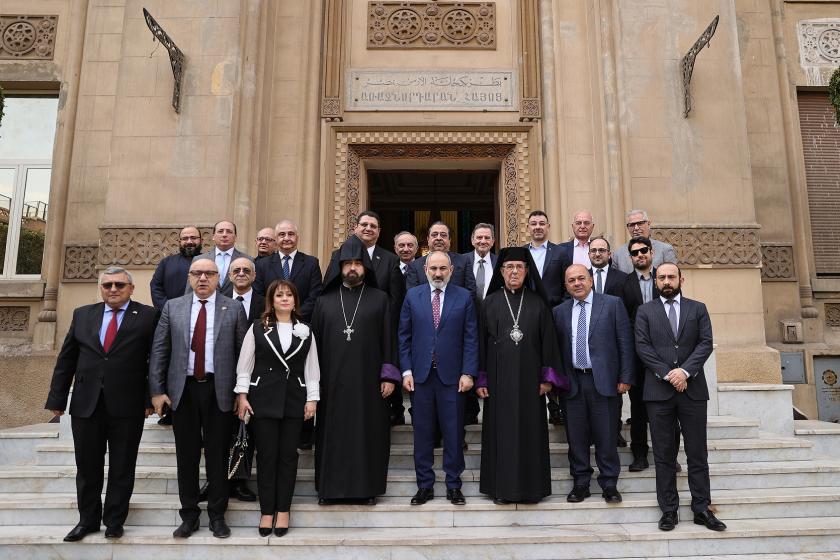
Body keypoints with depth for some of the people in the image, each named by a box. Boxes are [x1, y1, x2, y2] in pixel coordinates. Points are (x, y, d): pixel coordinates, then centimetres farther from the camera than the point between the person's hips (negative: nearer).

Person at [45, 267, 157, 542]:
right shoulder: (82, 315, 9)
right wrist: (57, 399, 5)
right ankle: (88, 519, 31)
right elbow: (66, 360, 9)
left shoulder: (148, 316, -2)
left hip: (127, 406, -3)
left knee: (122, 468, 8)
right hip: (86, 405, 3)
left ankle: (114, 521, 24)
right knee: (87, 467, 13)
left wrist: (151, 398, -9)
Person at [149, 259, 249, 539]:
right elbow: (159, 351, 4)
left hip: (219, 390, -1)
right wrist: (157, 390, -2)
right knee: (186, 455, 10)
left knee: (217, 454, 7)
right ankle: (189, 515, 25)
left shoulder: (234, 309, 2)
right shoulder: (172, 307, 6)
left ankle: (217, 515, 22)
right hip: (182, 390, 2)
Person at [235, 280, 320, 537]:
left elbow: (311, 368, 6)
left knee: (288, 455, 6)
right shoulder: (257, 328, 2)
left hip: (294, 400, 2)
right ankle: (267, 511, 16)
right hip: (263, 398, -1)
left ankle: (283, 510, 18)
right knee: (266, 455, 3)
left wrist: (312, 398, 0)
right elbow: (244, 364, 2)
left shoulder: (305, 331, 6)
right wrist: (242, 395, -4)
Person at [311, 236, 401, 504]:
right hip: (332, 380, 2)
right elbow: (315, 341, 8)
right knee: (332, 432, 8)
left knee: (368, 431, 5)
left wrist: (389, 376, -5)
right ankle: (329, 486, 21)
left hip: (368, 380, -1)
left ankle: (368, 486, 18)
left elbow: (388, 339, 1)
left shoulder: (380, 299, 3)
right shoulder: (324, 301, 8)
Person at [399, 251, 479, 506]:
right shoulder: (412, 296, 6)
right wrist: (406, 371, -1)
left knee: (454, 433, 6)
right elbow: (404, 336, 6)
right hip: (420, 375, 1)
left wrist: (468, 372, -6)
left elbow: (471, 338, 1)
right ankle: (425, 485, 20)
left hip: (452, 376, -1)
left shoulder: (464, 296, 3)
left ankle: (453, 485, 20)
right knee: (422, 433, 8)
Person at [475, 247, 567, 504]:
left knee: (530, 430, 5)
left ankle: (530, 485, 18)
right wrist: (480, 379, -2)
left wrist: (547, 377, -3)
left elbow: (548, 340, 4)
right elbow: (481, 341, 3)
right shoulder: (490, 303, 4)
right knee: (501, 430, 4)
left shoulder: (537, 302, 5)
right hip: (499, 377, 0)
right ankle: (501, 486, 15)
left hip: (529, 377, 0)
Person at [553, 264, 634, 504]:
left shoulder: (612, 304, 0)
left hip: (603, 380, -2)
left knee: (606, 436, 5)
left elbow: (625, 343, -1)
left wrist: (625, 377, -6)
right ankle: (580, 484, 22)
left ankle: (609, 485, 20)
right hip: (573, 382, 3)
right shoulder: (560, 311, 8)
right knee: (576, 437, 8)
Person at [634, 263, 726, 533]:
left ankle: (702, 509, 17)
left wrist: (685, 371, -13)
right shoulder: (645, 311, 8)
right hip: (658, 390, -1)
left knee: (697, 453, 6)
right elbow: (642, 346, -2)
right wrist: (667, 374, -12)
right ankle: (669, 509, 13)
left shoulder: (698, 309, 10)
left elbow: (706, 343, 0)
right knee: (664, 455, 5)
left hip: (692, 389, 1)